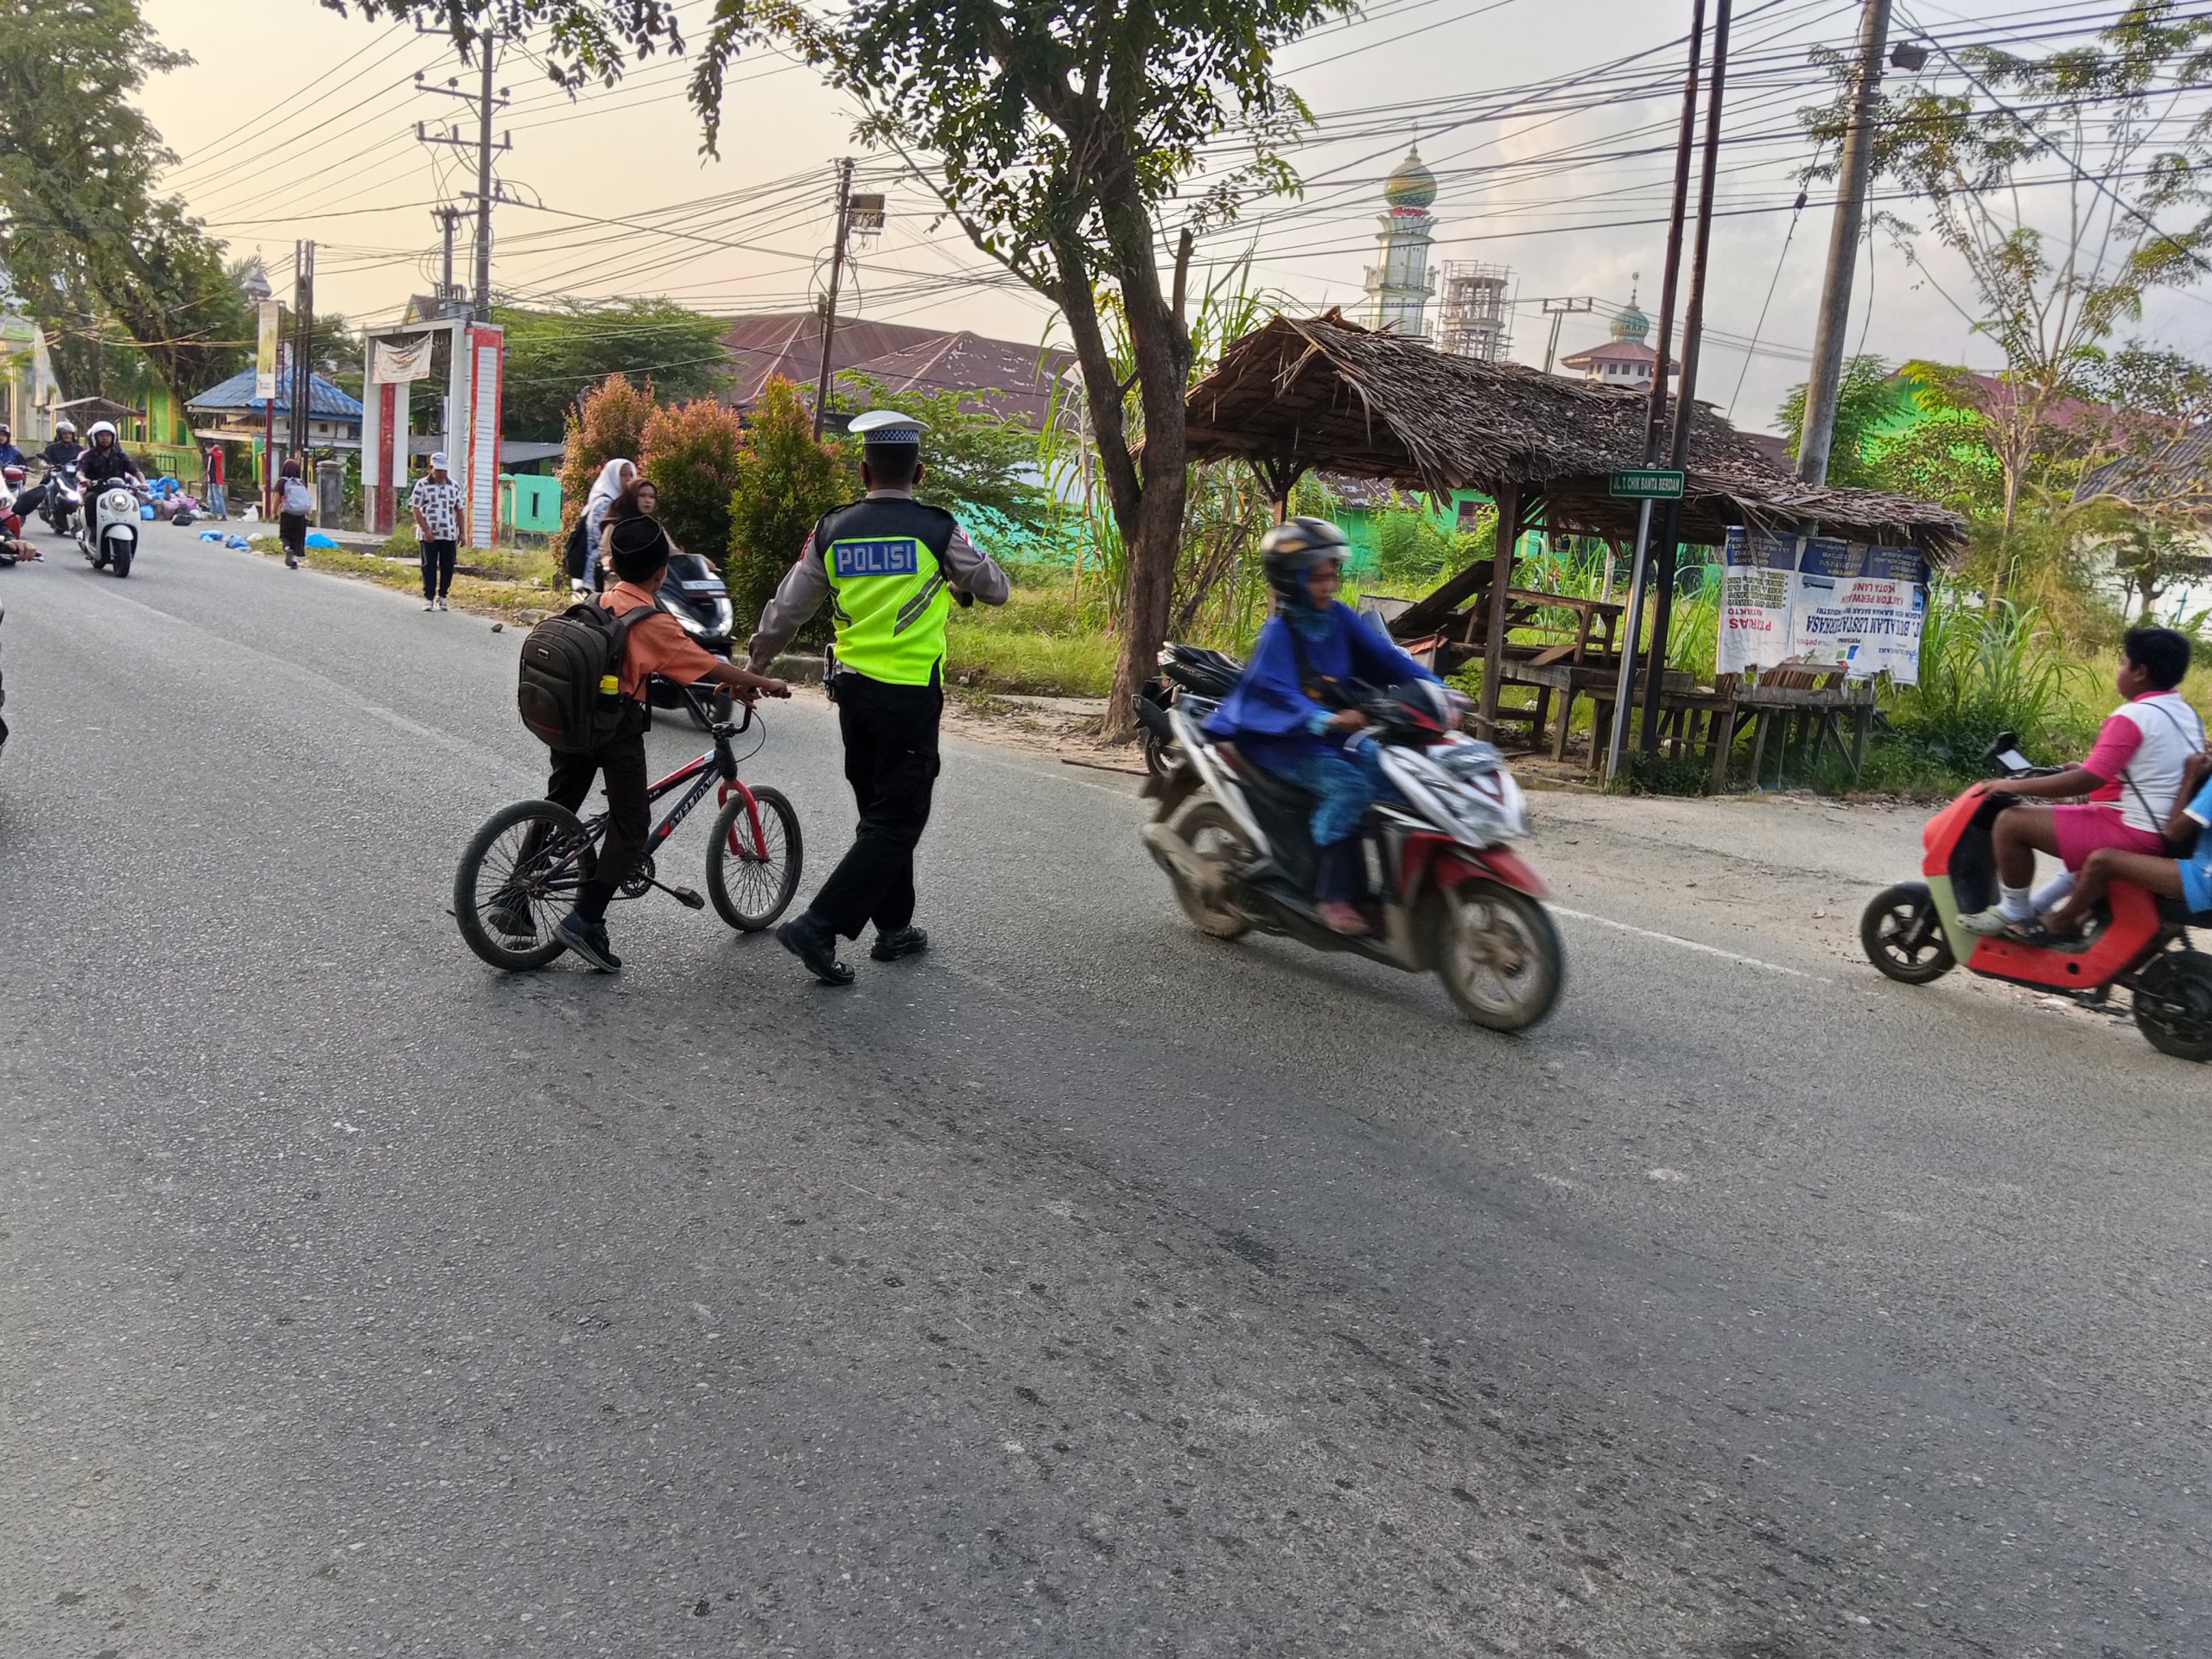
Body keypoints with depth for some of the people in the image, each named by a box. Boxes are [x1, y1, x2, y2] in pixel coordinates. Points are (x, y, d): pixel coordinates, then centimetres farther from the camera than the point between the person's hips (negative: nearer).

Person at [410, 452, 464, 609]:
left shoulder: (454, 486, 10)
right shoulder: (422, 485, 0)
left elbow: (458, 510, 14)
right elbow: (415, 509, -4)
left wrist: (461, 532, 10)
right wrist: (426, 530, -13)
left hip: (449, 535, 3)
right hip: (428, 535, -3)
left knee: (448, 566, 5)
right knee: (429, 566, 0)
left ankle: (442, 596, 17)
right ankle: (428, 598, 5)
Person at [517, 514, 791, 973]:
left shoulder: (601, 602, 10)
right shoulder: (653, 622, -13)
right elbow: (711, 667, -11)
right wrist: (764, 683, 3)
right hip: (617, 728, -7)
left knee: (557, 809, 19)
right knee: (631, 823, 2)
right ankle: (586, 921, -4)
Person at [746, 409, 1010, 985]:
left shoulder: (831, 529, 3)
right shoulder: (938, 529, -8)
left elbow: (787, 609, 9)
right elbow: (996, 590, 5)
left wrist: (757, 660, 26)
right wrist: (960, 580, 26)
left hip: (853, 689, 5)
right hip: (911, 693, -5)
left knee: (879, 812, 18)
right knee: (899, 820, 0)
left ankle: (894, 927, 28)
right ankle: (818, 926, -10)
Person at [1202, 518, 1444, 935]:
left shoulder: (1340, 618, 5)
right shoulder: (1278, 632, -14)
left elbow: (1384, 656, 3)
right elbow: (1279, 691, -27)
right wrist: (1326, 720, -43)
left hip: (1336, 729, 7)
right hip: (1284, 738, -7)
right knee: (1347, 786, -30)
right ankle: (1331, 897, -25)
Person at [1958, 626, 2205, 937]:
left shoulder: (2132, 716, -18)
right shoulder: (2187, 714, 11)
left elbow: (2086, 782, -23)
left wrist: (2015, 786, -16)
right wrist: (2087, 768, 26)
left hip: (2131, 832, -10)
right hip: (2169, 832, 10)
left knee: (2010, 822, -10)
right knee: (2076, 807, 38)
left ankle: (2013, 913, 6)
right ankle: (2037, 905, 35)